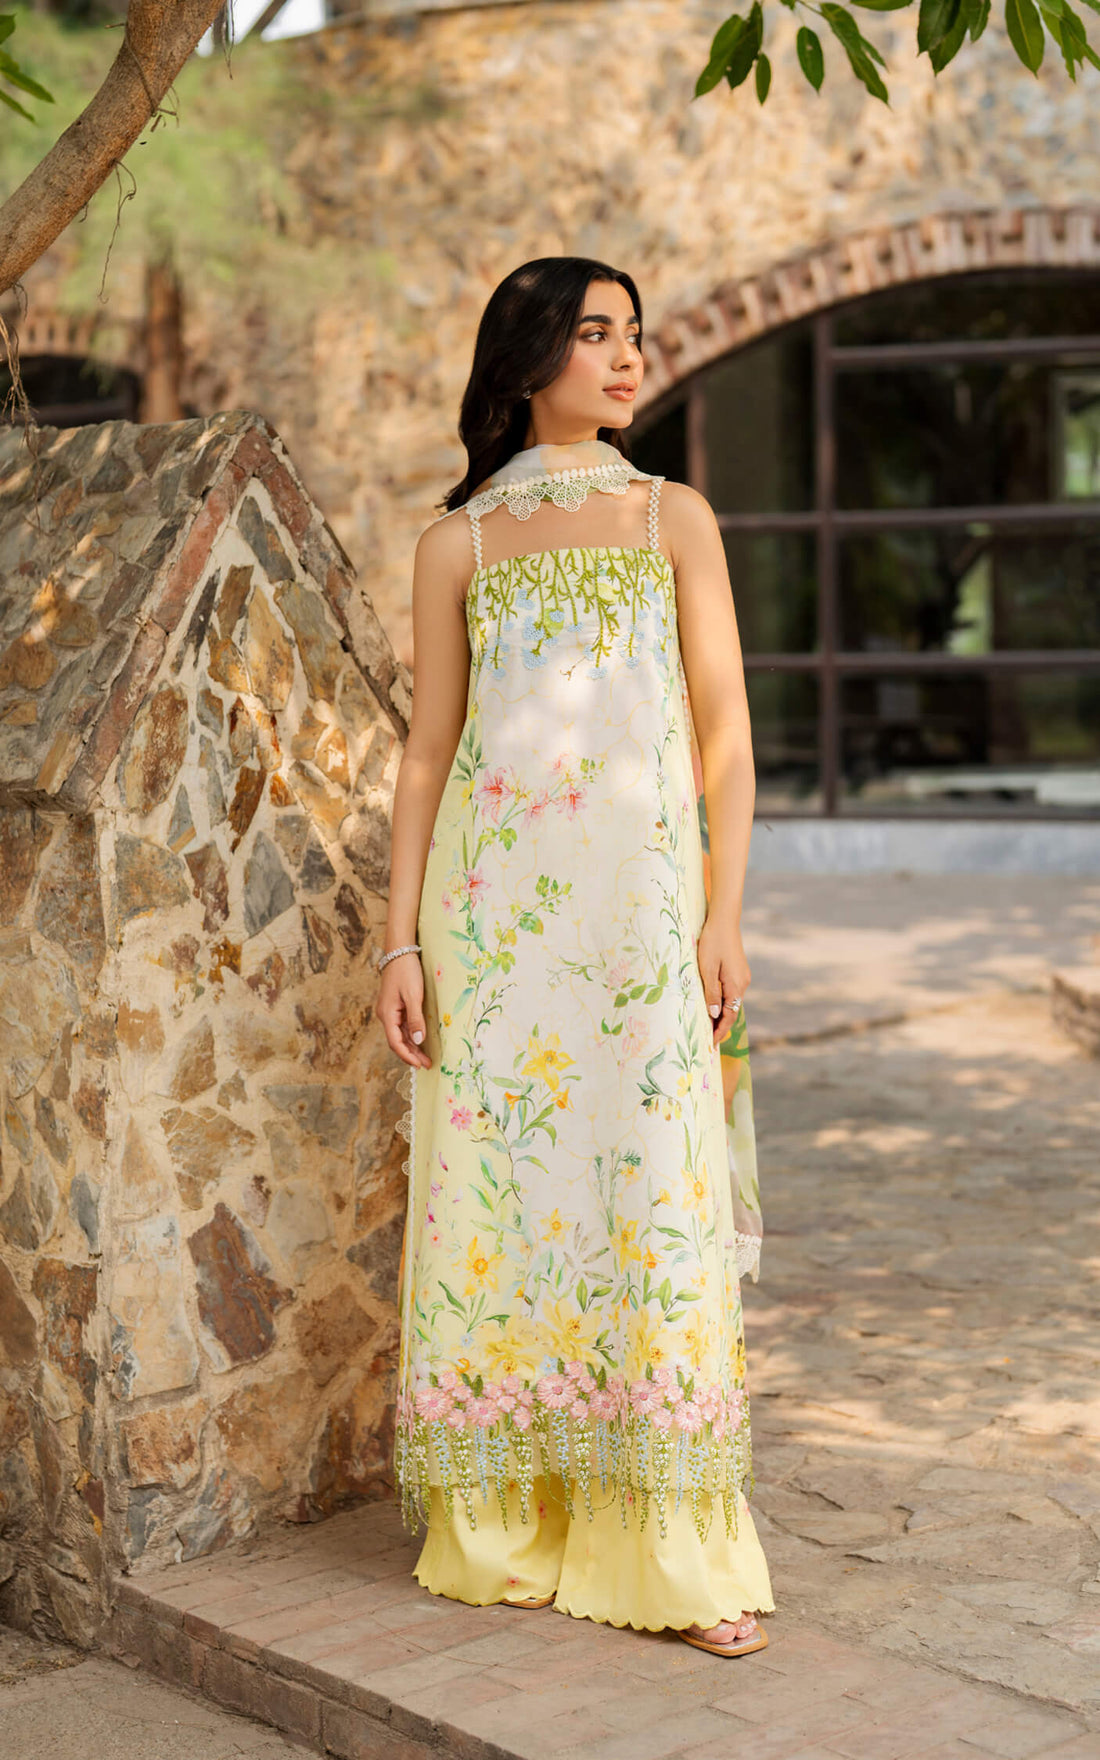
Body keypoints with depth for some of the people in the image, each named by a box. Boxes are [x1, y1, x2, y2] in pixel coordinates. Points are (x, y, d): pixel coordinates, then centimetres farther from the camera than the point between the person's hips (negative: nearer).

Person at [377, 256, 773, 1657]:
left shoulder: (675, 519, 9)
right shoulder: (459, 542, 9)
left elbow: (724, 729, 5)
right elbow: (427, 749, 8)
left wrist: (723, 917, -4)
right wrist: (402, 939, 1)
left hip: (638, 898, 0)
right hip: (493, 908, 1)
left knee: (656, 1207, -3)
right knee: (497, 1199, 2)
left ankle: (680, 1551, 4)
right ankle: (504, 1527, 15)